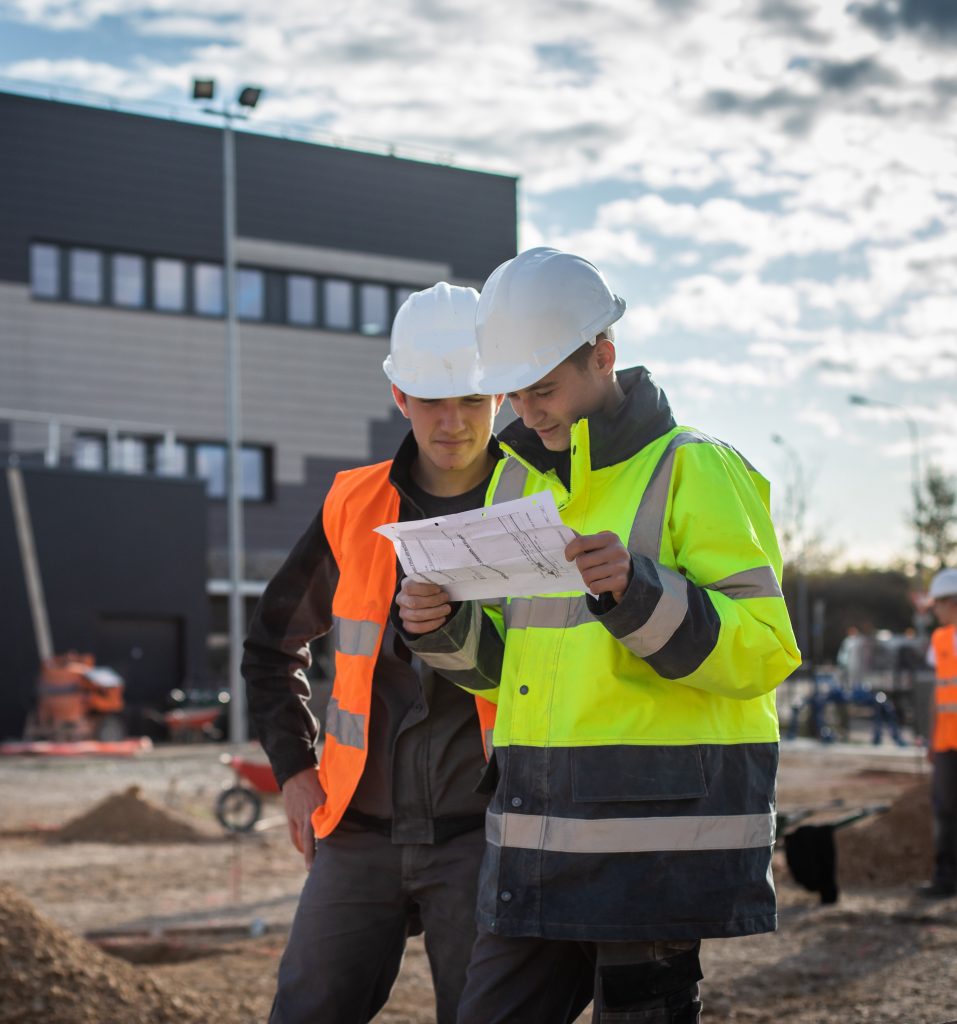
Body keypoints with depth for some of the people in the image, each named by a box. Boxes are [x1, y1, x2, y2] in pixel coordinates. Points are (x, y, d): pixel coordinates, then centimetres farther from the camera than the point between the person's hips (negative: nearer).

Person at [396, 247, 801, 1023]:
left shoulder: (696, 471, -7)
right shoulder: (517, 478, 15)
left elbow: (762, 649, -13)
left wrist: (637, 590, -26)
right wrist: (446, 629, 0)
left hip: (660, 832, -6)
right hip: (540, 837, 7)